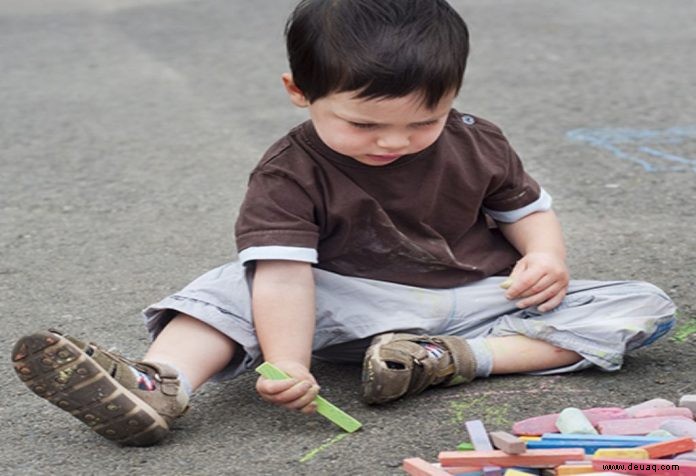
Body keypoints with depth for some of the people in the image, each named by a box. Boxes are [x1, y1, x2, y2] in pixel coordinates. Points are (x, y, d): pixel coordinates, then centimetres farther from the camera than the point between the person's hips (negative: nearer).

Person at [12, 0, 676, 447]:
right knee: (240, 284, -23)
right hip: (356, 307, -2)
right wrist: (289, 363, -42)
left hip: (481, 299, 3)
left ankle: (456, 359, -32)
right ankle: (160, 384, -48)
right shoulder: (290, 173, -14)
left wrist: (545, 255, -10)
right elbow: (284, 271, -26)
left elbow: (525, 206, 13)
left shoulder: (476, 145, -1)